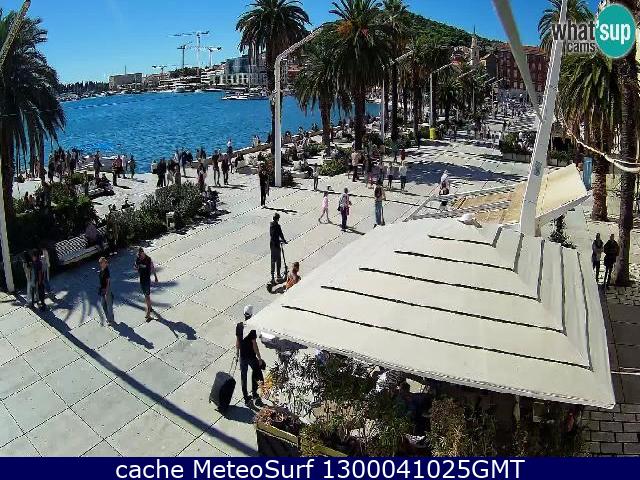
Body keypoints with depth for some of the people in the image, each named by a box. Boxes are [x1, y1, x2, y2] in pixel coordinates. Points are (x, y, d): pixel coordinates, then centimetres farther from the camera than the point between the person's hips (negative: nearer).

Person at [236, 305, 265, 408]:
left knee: (243, 376, 14)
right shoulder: (252, 329, -22)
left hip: (242, 356, 5)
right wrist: (259, 358, -9)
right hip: (251, 357, -5)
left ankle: (246, 399, 24)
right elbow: (254, 345, -18)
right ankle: (254, 395, 19)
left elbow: (237, 342, 2)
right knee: (257, 374, 18)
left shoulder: (238, 326, -6)